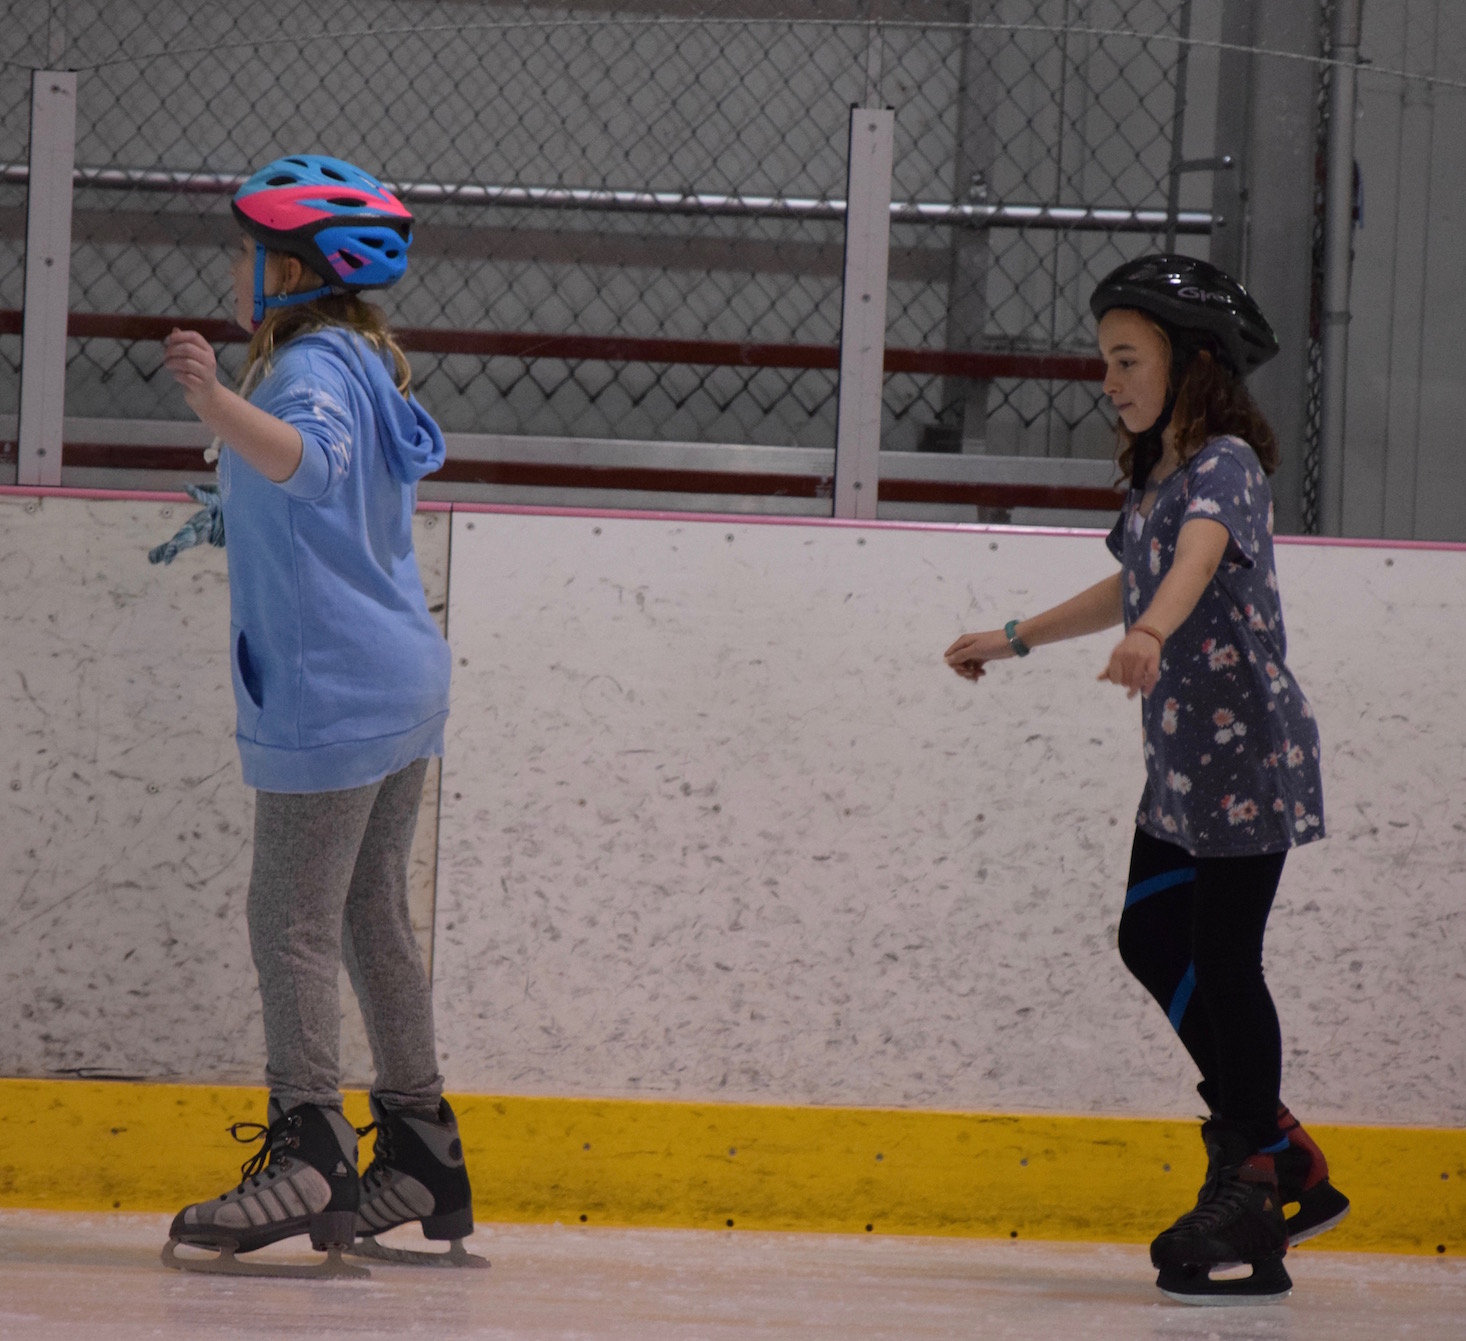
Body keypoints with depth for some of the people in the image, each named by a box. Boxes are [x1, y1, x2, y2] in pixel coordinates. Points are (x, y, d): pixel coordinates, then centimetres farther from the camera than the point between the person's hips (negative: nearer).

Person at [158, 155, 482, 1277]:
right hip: (403, 679, 10)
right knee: (373, 919, 15)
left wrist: (219, 404, -52)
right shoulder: (366, 365, 16)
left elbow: (308, 455, -37)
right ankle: (424, 1162, 18)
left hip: (334, 694, -10)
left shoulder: (313, 365, -14)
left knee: (294, 922, -9)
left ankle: (310, 1155, -14)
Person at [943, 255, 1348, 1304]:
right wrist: (1016, 640, 40)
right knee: (1152, 941, 13)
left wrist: (1149, 636, -55)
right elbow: (1135, 587, 31)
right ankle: (1289, 1162, 21)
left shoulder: (1226, 464, -14)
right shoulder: (1158, 472, 14)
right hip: (1182, 757, 10)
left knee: (1223, 963, -7)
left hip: (1249, 750, -10)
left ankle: (1249, 1185, 2)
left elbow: (1198, 558, -35)